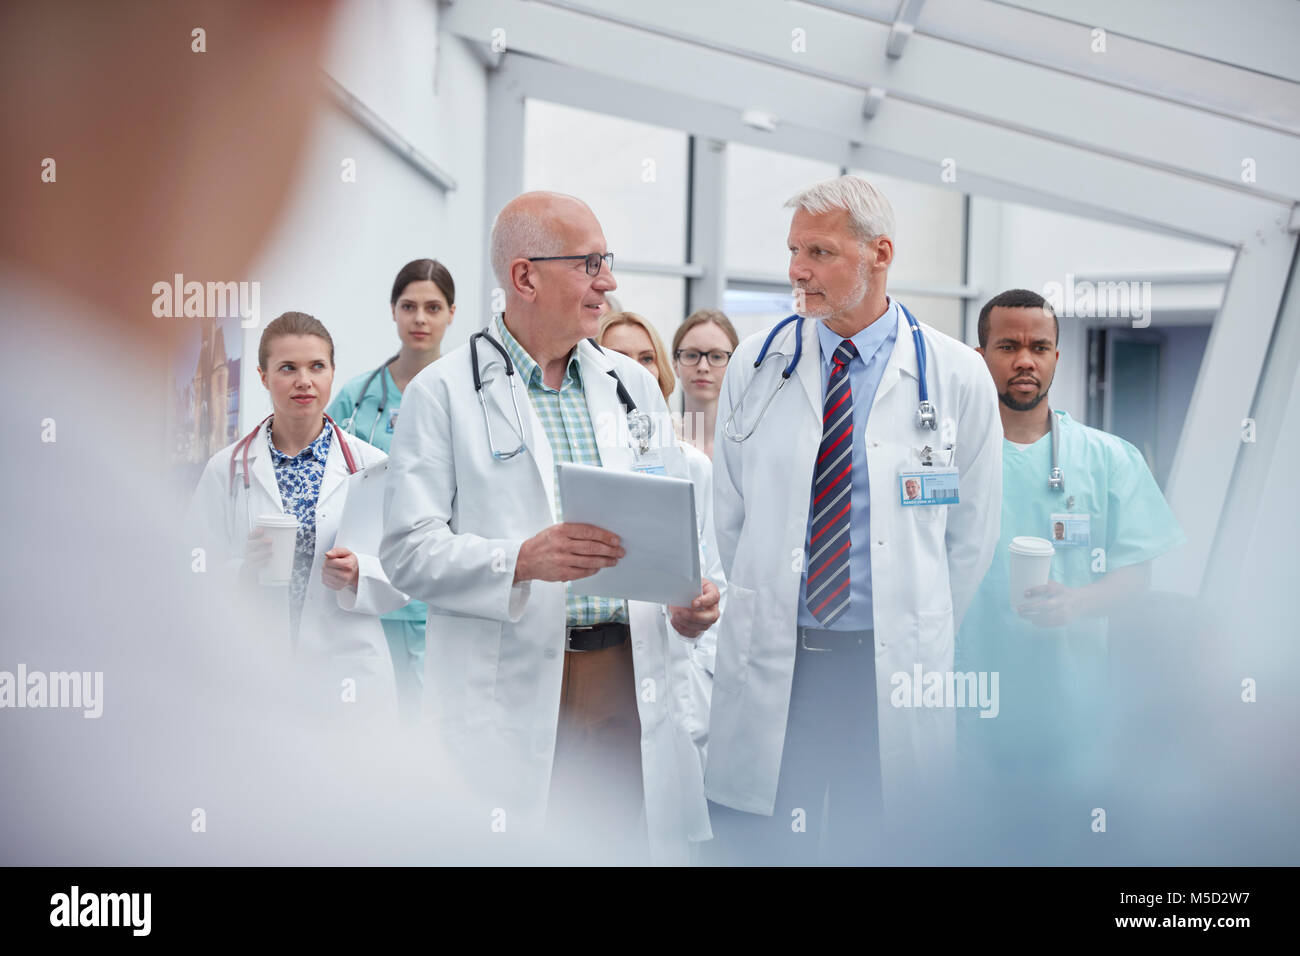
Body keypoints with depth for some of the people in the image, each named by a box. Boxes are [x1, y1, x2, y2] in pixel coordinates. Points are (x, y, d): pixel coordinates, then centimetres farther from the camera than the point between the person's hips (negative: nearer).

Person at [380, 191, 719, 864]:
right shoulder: (442, 392, -1)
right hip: (508, 701, -4)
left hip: (630, 686, 4)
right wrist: (522, 560, -21)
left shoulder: (633, 385, 16)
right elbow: (408, 550, -7)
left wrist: (691, 598, -3)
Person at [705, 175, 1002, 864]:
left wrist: (922, 641, 6)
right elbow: (728, 514, 12)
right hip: (766, 666, 2)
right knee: (750, 843, 4)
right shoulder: (755, 365, 4)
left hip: (893, 669, -1)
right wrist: (765, 613, 10)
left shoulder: (958, 378, 0)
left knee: (879, 848, 6)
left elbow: (972, 536, 6)